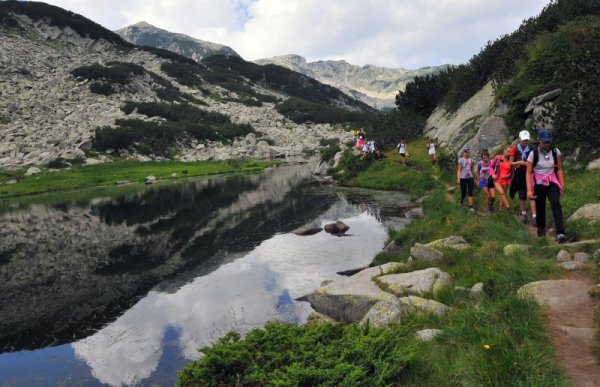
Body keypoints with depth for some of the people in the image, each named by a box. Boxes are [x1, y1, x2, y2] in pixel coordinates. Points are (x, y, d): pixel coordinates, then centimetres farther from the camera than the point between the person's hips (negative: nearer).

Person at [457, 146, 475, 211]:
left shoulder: (471, 160, 6)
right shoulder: (461, 160, -3)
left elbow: (472, 170, 14)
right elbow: (459, 170, -5)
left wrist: (474, 178, 18)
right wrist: (458, 178, -14)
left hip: (470, 178, 2)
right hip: (463, 178, -2)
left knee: (470, 193, -6)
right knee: (463, 193, 5)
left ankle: (471, 206, -3)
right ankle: (461, 201, 37)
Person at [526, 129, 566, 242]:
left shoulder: (555, 151, -5)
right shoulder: (533, 153, -12)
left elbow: (559, 169, 3)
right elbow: (529, 172, -10)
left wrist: (562, 185, 2)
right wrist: (529, 189, -16)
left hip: (552, 182, 1)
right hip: (538, 183, -1)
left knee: (555, 204, -21)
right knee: (540, 207, 11)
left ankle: (560, 233, -27)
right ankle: (541, 227, 39)